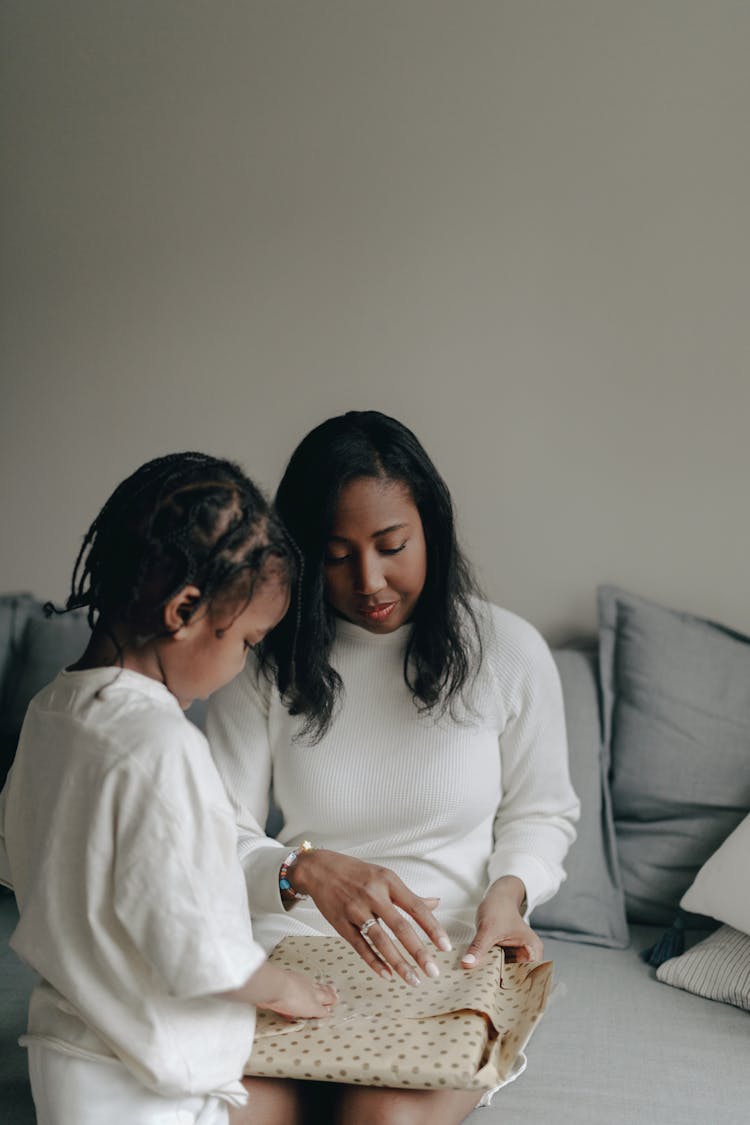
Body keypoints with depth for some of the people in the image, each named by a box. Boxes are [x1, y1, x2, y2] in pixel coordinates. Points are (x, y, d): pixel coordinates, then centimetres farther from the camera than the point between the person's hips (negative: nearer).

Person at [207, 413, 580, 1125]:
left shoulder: (508, 651, 1)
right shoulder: (267, 660, 0)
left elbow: (541, 812, 12)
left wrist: (508, 891, -9)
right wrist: (306, 870, -25)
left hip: (450, 956, 0)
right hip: (291, 940, 1)